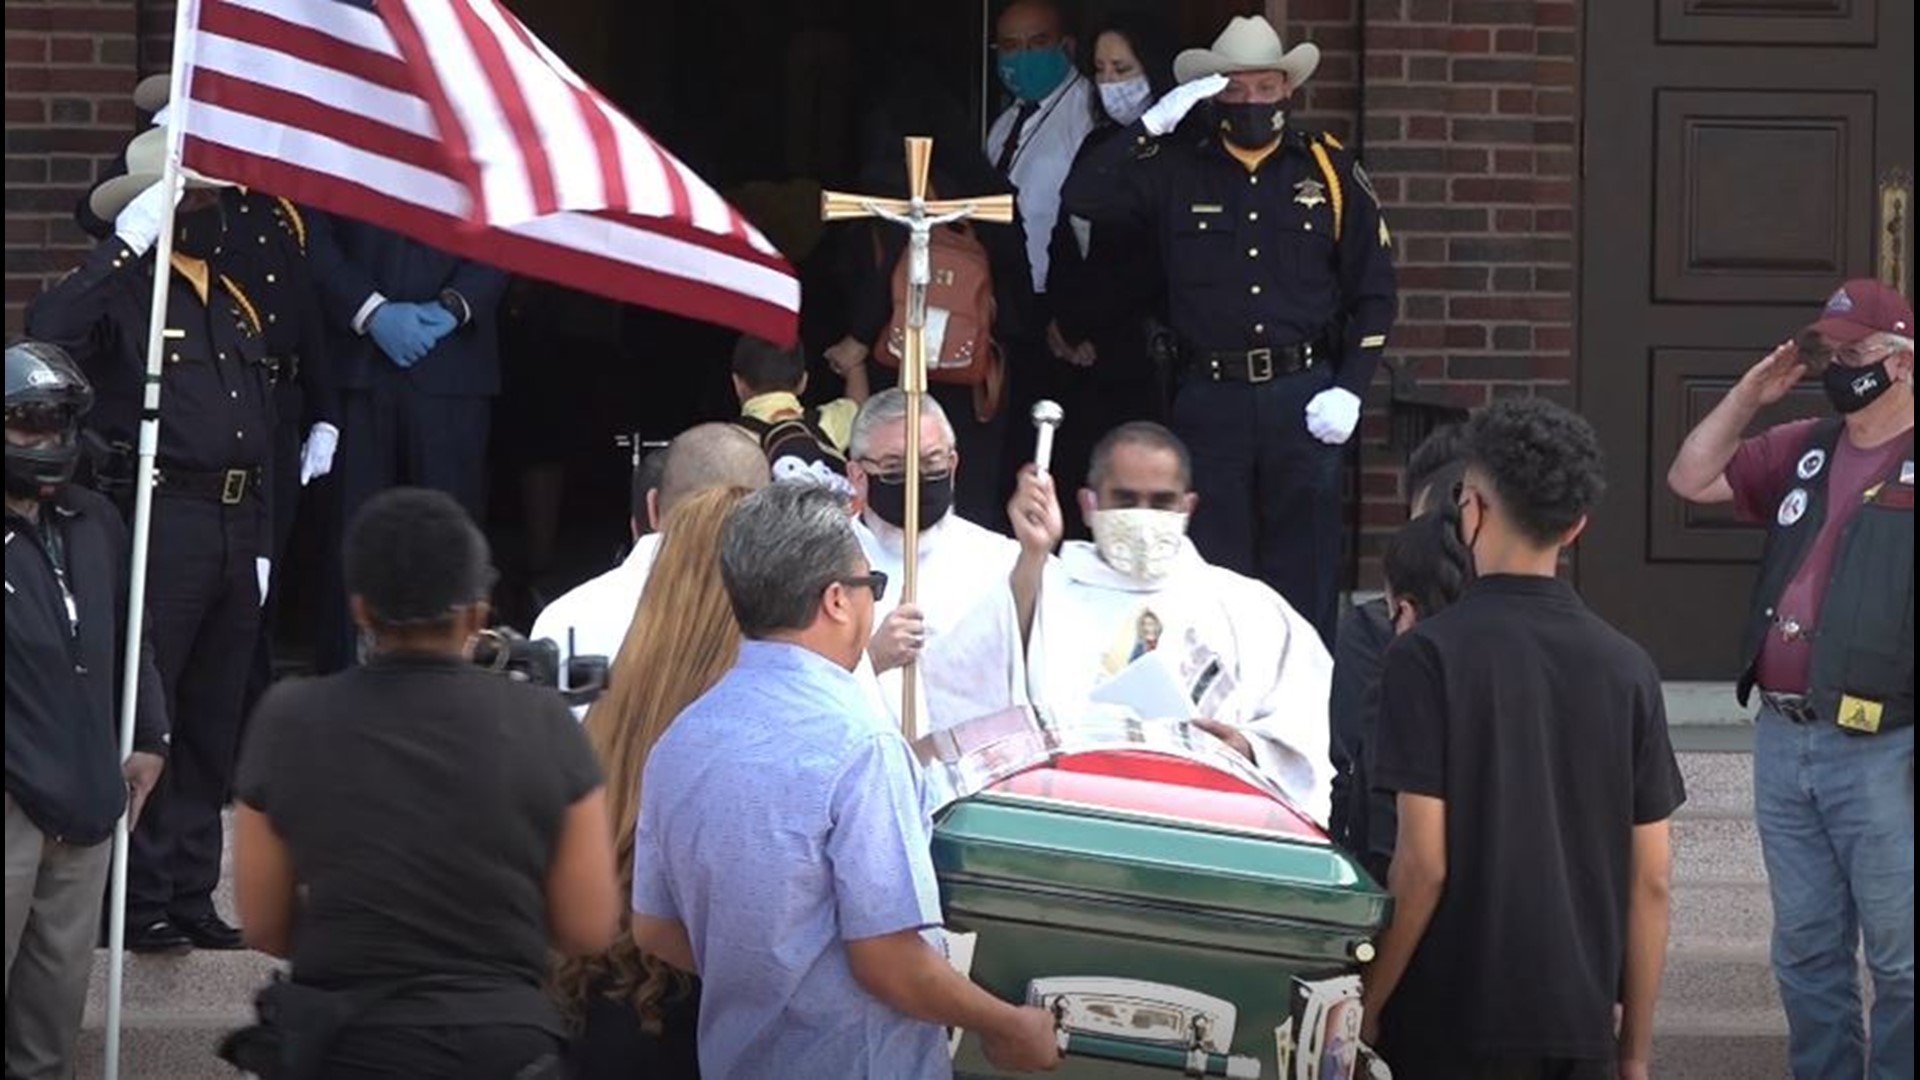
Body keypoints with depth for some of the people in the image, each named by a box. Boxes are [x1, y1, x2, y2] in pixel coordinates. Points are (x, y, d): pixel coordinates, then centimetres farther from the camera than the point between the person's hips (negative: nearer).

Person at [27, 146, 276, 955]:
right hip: (159, 519, -7)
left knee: (214, 722, 10)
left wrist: (261, 541, 18)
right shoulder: (125, 289, -4)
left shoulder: (235, 301, 18)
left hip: (235, 524, 7)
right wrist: (128, 244, -24)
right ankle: (141, 901, 0)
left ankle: (192, 894, 17)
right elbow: (49, 330, -27)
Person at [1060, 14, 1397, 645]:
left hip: (1303, 399, 0)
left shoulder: (1328, 171, 7)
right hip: (1209, 399, 0)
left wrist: (1350, 391, -2)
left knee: (1304, 576, 3)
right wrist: (1155, 123, -10)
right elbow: (1082, 198, -6)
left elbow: (1374, 291, 8)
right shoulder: (1178, 171, 6)